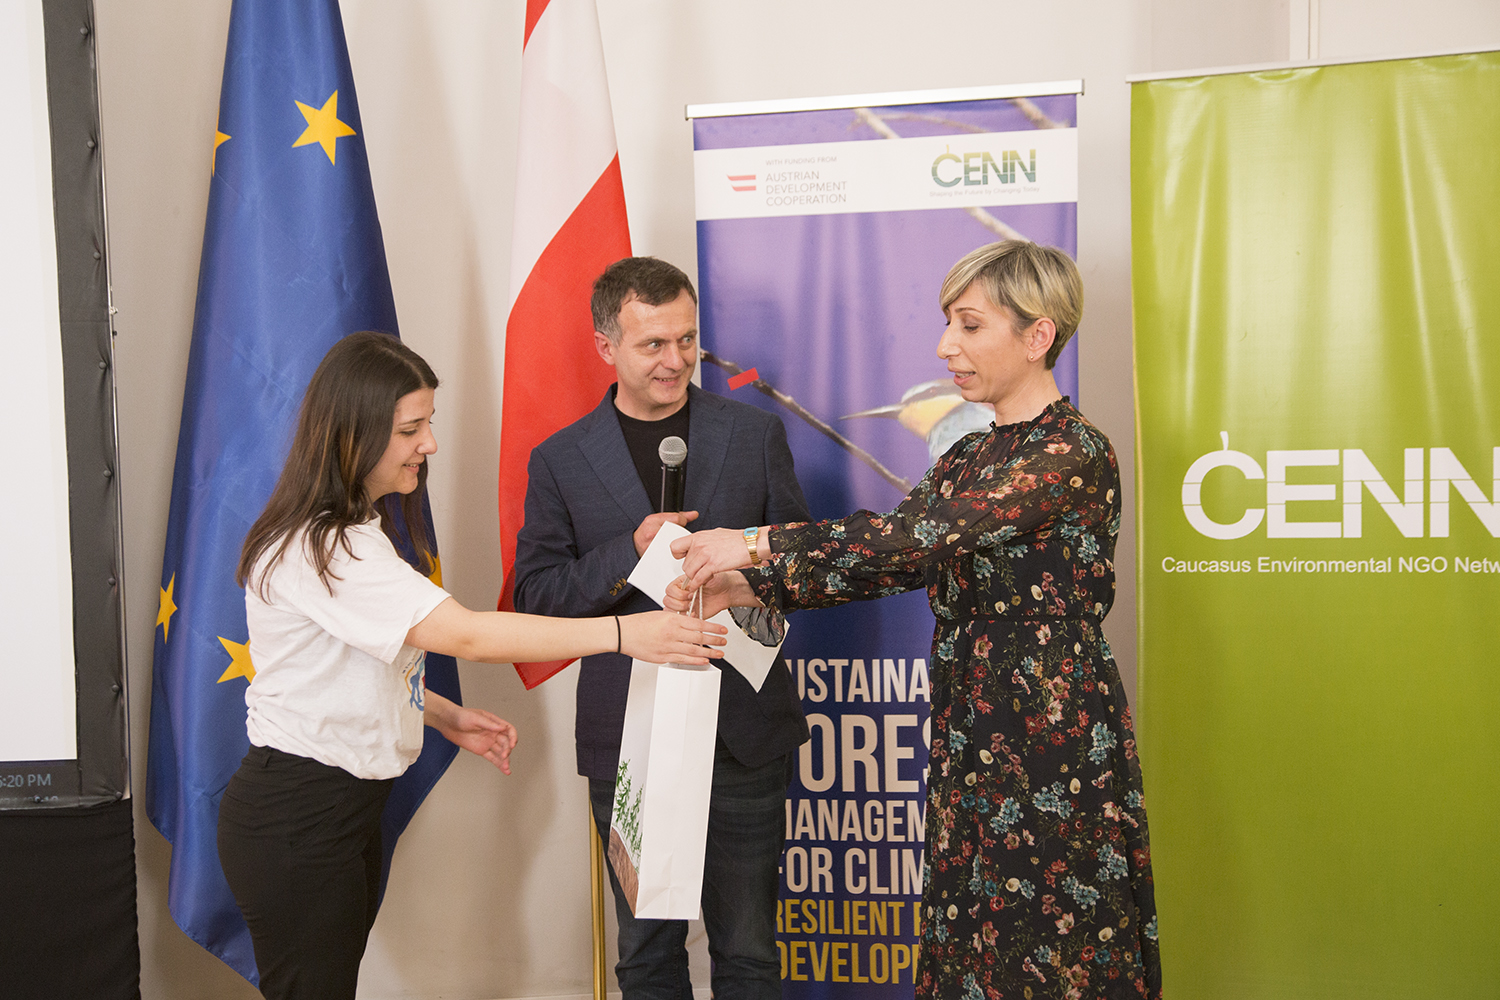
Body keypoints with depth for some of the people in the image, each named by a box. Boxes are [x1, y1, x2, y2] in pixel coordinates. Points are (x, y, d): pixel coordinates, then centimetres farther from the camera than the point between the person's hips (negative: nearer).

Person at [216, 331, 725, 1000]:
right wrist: (622, 632, -31)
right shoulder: (320, 548, -23)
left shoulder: (354, 530, 10)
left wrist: (445, 716, 5)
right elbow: (466, 635, -30)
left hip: (348, 805, 9)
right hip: (294, 818, -9)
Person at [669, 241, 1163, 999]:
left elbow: (921, 536, -24)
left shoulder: (1074, 453, -15)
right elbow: (897, 558, 6)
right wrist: (750, 586, -6)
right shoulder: (969, 456, 13)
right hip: (971, 741, 8)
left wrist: (757, 543, -23)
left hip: (1055, 747, -7)